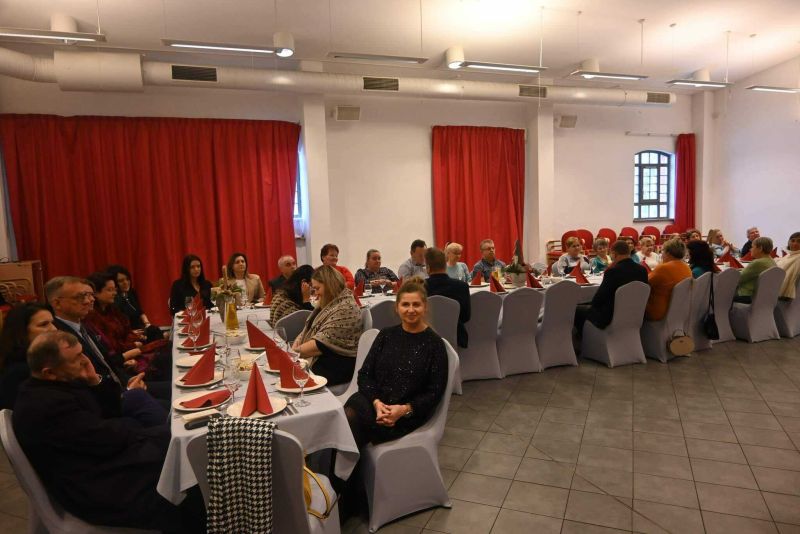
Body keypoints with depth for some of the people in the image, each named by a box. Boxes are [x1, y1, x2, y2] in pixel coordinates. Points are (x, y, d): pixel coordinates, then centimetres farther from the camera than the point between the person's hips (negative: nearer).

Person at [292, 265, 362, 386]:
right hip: (313, 360, 8)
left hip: (336, 367, -8)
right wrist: (293, 350, -4)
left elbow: (320, 344, -22)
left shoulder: (346, 309, -18)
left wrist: (294, 352, -14)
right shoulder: (325, 304, 13)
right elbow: (307, 331, 14)